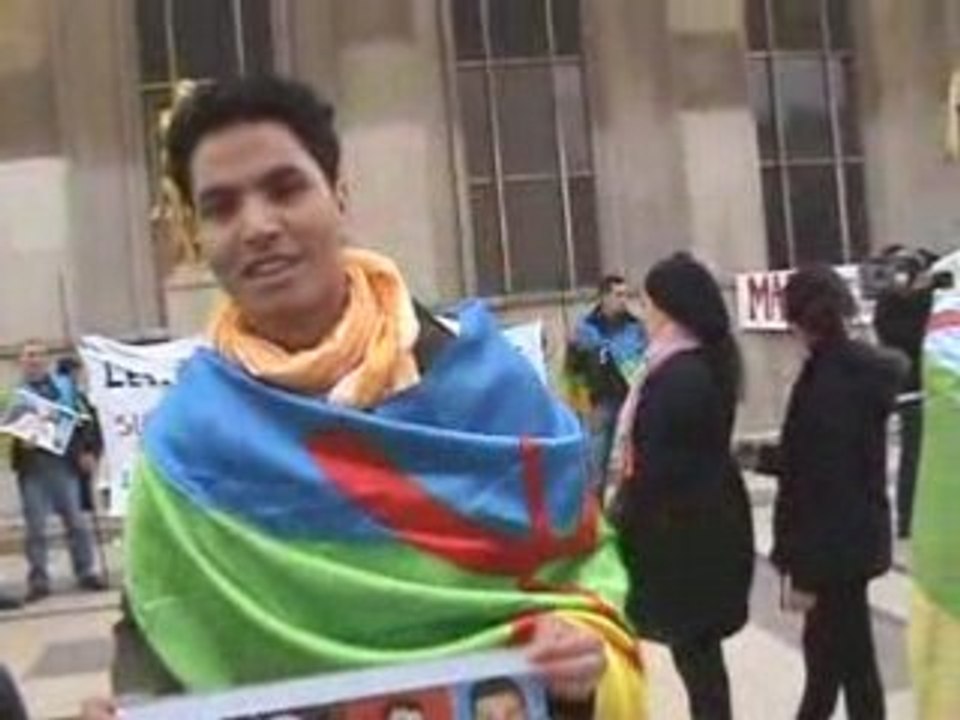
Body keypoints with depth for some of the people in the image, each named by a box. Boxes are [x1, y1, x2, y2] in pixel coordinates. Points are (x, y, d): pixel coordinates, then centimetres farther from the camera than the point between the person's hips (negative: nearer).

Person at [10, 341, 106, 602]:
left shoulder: (64, 387, 11)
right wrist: (19, 439, -17)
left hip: (63, 460, 1)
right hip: (31, 464, -1)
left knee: (76, 521, 2)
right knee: (35, 525, 0)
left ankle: (85, 572, 9)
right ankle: (38, 578, 5)